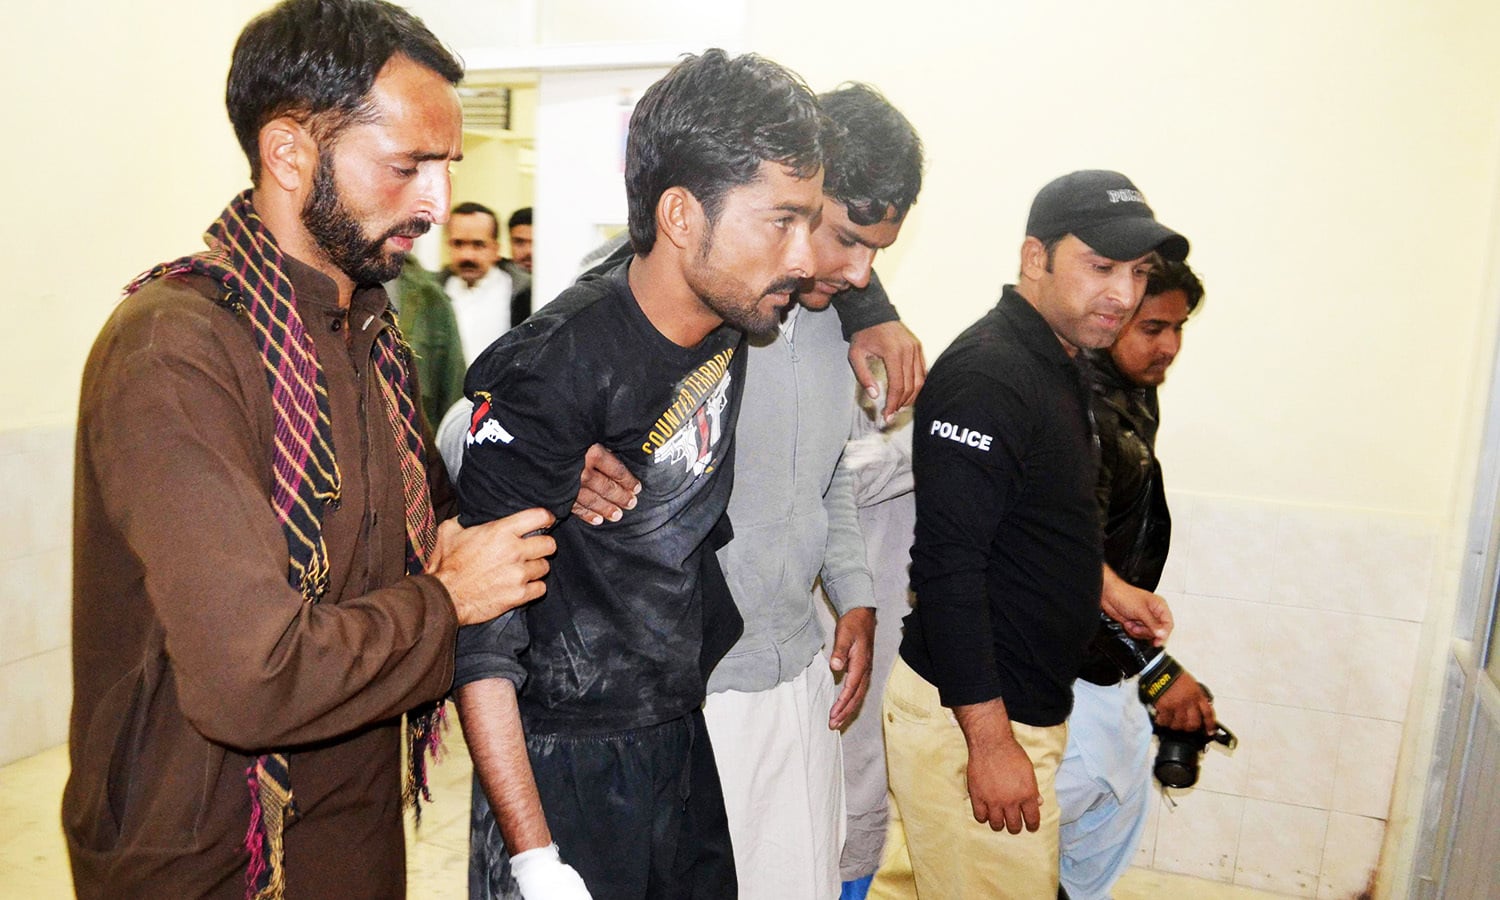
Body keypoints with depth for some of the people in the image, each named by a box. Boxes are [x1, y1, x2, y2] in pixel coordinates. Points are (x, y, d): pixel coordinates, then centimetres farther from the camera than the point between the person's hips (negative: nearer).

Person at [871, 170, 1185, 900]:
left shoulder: (1056, 366, 12)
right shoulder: (985, 379, -22)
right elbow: (946, 563, -26)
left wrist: (1104, 585, 18)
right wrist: (991, 741, -23)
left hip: (1013, 700, 10)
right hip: (969, 715, -10)